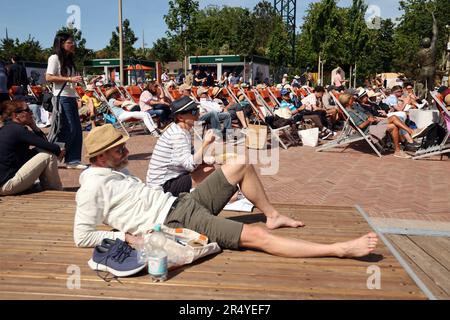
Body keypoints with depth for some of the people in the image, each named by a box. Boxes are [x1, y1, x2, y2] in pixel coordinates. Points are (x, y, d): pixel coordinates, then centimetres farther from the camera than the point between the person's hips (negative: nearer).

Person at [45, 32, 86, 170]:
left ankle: (73, 160, 10)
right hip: (62, 98, -9)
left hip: (71, 98, 9)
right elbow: (49, 77, -15)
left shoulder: (69, 60, 19)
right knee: (69, 130, -10)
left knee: (77, 130, 4)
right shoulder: (55, 58, -5)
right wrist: (69, 79, -20)